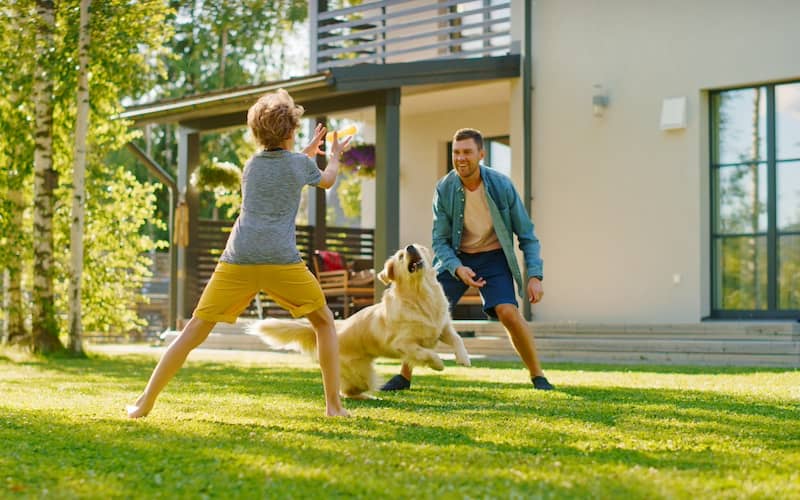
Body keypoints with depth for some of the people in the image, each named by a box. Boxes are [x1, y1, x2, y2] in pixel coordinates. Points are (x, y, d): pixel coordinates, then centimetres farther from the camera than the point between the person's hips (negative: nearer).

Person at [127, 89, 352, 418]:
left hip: (237, 261, 3)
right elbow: (327, 180, 36)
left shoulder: (252, 165, 22)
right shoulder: (301, 164, 13)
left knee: (195, 331, 6)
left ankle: (146, 402, 3)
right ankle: (334, 405, 10)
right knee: (324, 323, 16)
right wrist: (335, 155, 55)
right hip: (282, 261, -3)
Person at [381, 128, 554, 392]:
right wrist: (457, 269, -25)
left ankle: (538, 376, -4)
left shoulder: (501, 185, -16)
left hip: (493, 256, -2)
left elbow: (526, 235, -8)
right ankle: (404, 375, 9)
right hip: (456, 258, 2)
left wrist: (534, 276, -17)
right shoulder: (444, 189, -13)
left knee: (508, 312, -22)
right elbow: (440, 240, -7)